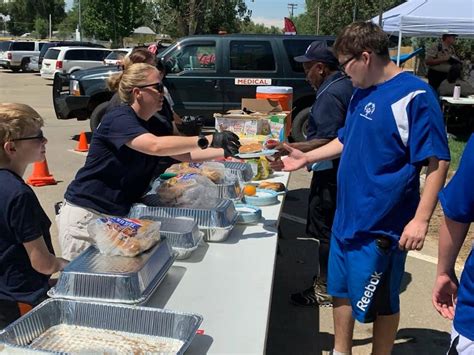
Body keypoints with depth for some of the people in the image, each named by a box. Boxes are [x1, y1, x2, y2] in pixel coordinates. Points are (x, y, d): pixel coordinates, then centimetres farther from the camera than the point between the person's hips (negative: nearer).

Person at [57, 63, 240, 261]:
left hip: (118, 214, 8)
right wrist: (208, 140, -34)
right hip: (86, 214, -8)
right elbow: (156, 146, -34)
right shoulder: (118, 119, -18)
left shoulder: (151, 127, 9)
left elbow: (185, 154, 11)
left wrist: (224, 151, -1)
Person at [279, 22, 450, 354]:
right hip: (348, 216, 8)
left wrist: (421, 219, -23)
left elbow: (437, 160, -18)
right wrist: (306, 157, 15)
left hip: (382, 224, -8)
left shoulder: (414, 95, -17)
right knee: (341, 288, 20)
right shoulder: (362, 93, 7)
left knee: (380, 301, 9)